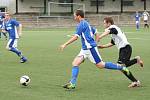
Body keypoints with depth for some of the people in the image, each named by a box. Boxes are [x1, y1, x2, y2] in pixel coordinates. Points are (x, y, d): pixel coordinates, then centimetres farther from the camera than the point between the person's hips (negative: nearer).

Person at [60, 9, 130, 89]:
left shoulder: (81, 24, -11)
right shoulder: (86, 23, 19)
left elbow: (76, 37, -19)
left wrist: (65, 44, -17)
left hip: (90, 48, -10)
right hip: (85, 49, 10)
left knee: (100, 65, -6)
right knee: (75, 63, -1)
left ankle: (121, 68, 4)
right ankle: (72, 83, -6)